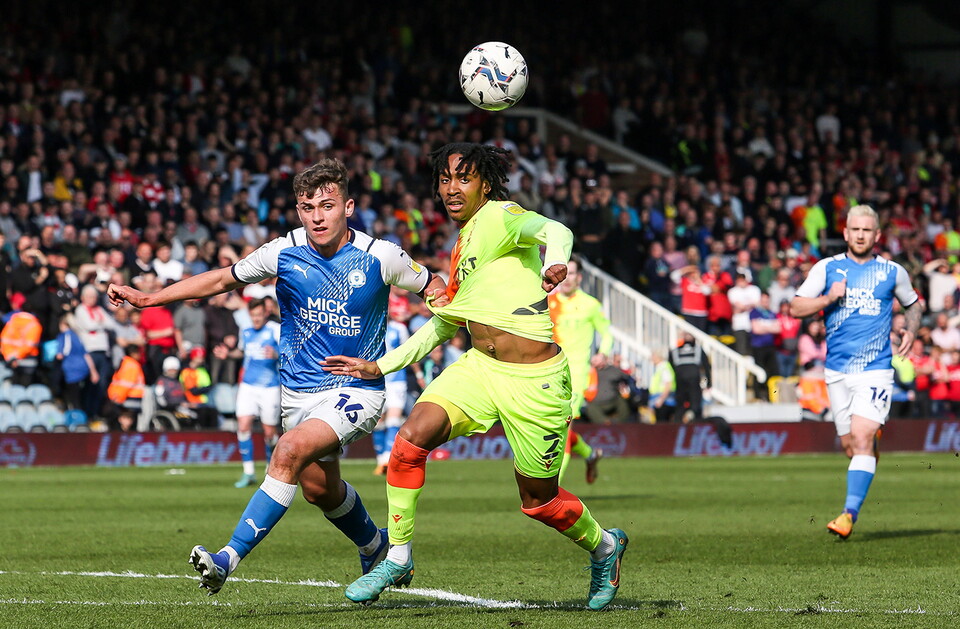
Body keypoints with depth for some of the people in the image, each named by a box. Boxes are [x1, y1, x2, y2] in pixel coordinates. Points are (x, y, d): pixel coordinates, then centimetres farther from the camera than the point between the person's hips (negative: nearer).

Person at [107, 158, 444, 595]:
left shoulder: (380, 256, -12)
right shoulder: (283, 253, -6)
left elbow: (434, 289, 3)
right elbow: (221, 279, 7)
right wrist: (147, 298, 3)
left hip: (355, 390, -5)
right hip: (298, 390, 5)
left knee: (290, 450, -28)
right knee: (320, 490, 15)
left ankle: (230, 557, -28)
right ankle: (375, 548, 46)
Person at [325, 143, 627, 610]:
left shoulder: (499, 217, -9)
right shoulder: (462, 242, 15)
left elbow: (554, 230, -31)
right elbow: (444, 324, 25)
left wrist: (554, 262, -56)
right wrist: (379, 367, 23)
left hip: (532, 380, -7)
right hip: (479, 367, 7)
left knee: (538, 501, 6)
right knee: (411, 439, -16)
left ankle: (604, 547, 37)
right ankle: (397, 559, -4)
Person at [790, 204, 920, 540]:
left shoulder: (893, 272, 5)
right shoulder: (826, 268, 5)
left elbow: (913, 304, 22)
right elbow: (796, 307, 4)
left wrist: (910, 331, 4)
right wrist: (829, 298, -11)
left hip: (875, 369, -2)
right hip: (837, 370, 2)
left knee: (861, 439, -17)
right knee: (850, 445, 6)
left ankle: (850, 513, -22)